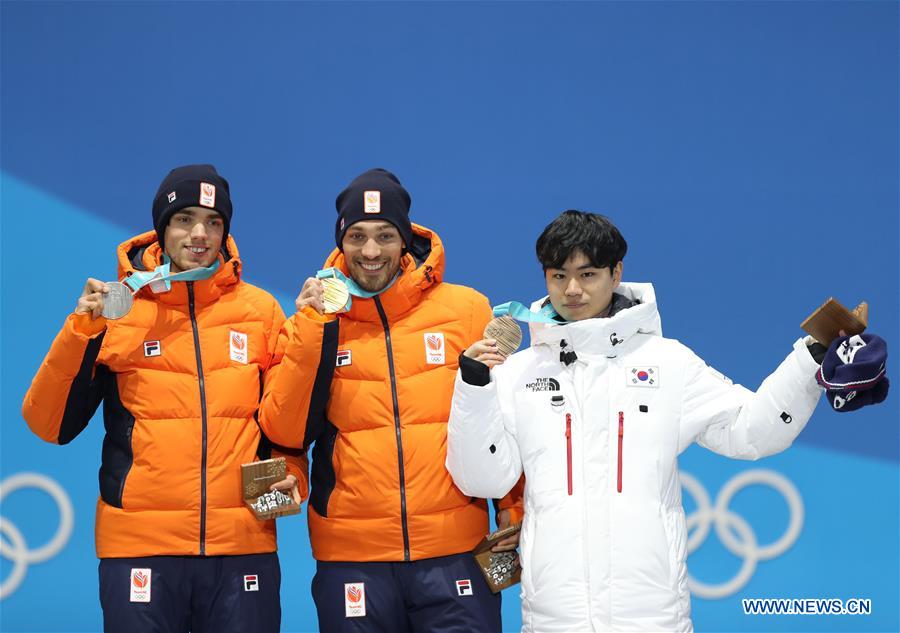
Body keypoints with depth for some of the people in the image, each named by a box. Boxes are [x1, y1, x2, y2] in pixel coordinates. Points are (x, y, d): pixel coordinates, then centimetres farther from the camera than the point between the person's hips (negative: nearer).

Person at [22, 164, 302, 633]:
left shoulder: (260, 310, 7)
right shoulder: (116, 309, 3)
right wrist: (80, 330, -10)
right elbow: (51, 425, 0)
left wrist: (290, 472, -3)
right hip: (140, 546, -1)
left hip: (243, 546, 1)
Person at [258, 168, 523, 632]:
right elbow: (285, 432, -5)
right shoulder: (311, 323, 6)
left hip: (454, 552, 0)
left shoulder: (465, 310, 4)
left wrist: (514, 511, 1)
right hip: (352, 557, 1)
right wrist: (311, 329, -11)